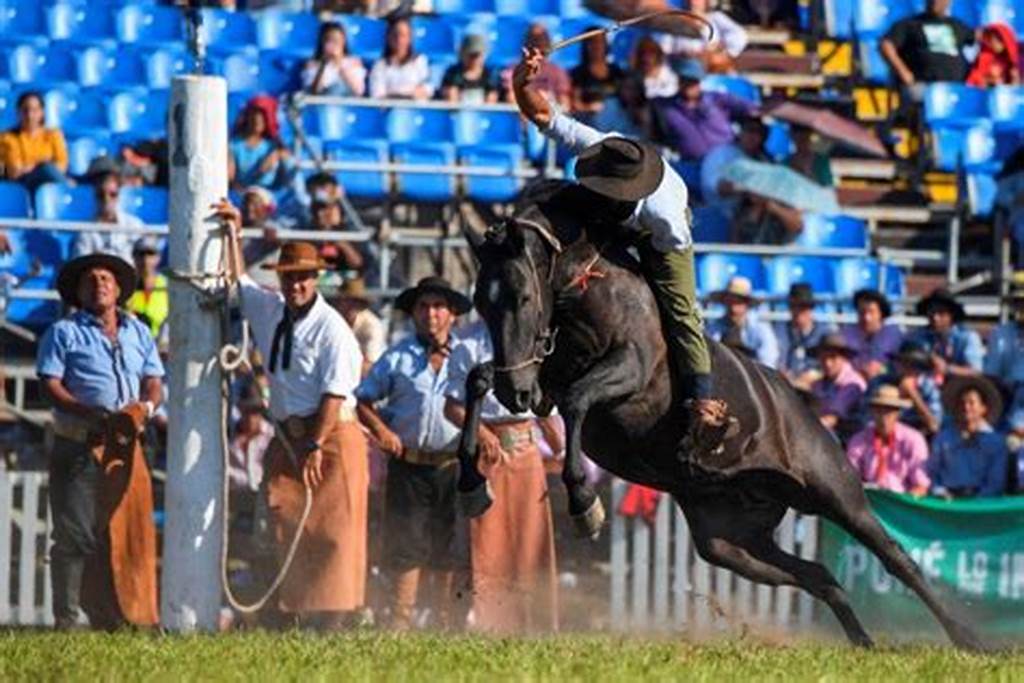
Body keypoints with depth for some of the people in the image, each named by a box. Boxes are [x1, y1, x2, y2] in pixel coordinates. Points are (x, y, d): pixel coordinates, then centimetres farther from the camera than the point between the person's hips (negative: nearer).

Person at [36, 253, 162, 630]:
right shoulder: (64, 333, 5)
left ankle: (124, 618, 3)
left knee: (134, 531, 0)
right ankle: (67, 620, -6)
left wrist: (145, 407, -7)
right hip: (78, 444, -4)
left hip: (125, 445, 4)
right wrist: (90, 414, -19)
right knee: (75, 535, -7)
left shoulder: (138, 333, 19)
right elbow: (50, 384, -5)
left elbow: (153, 383, 17)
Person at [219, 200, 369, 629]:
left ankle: (334, 616, -8)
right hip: (286, 437, 7)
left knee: (334, 529, -7)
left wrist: (315, 446, -21)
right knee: (287, 528, 2)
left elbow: (334, 393, -16)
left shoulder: (331, 328, -11)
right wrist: (233, 233, 21)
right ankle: (294, 612, 3)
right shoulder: (270, 310, 10)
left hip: (332, 434, -7)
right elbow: (238, 280, 29)